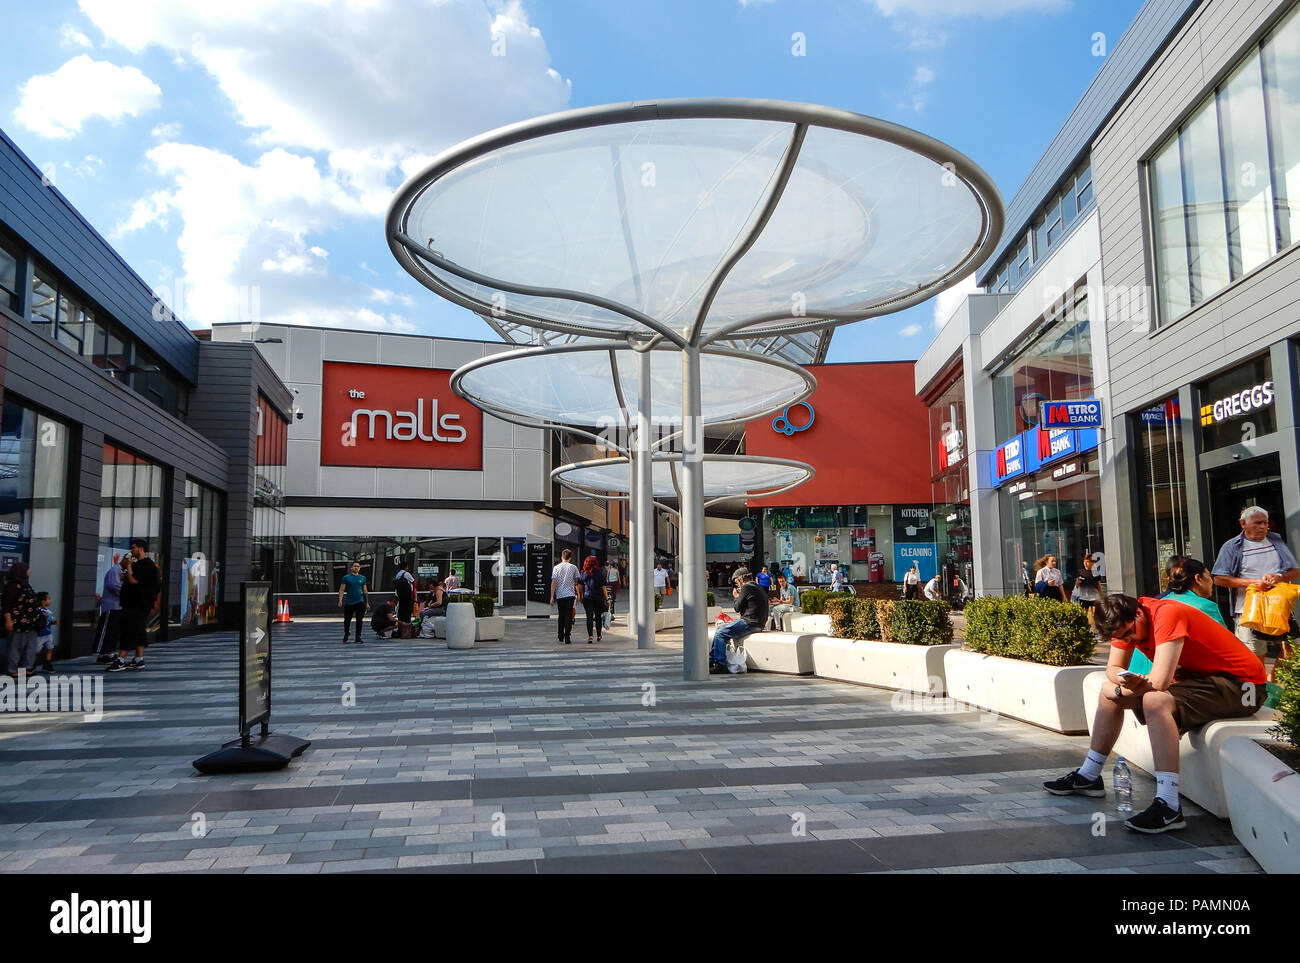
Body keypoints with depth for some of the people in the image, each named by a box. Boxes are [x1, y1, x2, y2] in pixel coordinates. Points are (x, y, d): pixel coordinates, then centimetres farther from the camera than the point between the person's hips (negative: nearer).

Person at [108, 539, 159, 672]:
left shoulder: (147, 564, -14)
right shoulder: (138, 564, 19)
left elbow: (133, 580, -22)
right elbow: (131, 580, 28)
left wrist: (129, 565, -10)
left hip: (139, 605, -11)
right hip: (133, 604, 11)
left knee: (128, 631, -11)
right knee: (139, 632, 10)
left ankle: (120, 661, -12)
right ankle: (139, 660, 13)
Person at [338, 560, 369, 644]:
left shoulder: (362, 578, 8)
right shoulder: (346, 577, 1)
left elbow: (365, 591, 13)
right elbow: (342, 590, -2)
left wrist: (367, 603, 10)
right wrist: (340, 600, -14)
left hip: (360, 602, 1)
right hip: (349, 603, -1)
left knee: (359, 620, -3)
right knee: (347, 620, 9)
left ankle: (358, 637, 0)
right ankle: (345, 637, 24)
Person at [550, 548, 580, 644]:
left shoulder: (556, 568, 1)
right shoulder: (573, 567, 0)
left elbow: (553, 582, -3)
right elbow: (576, 580, 7)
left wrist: (552, 597, -2)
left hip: (559, 595, 2)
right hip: (570, 595, -2)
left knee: (561, 616, 15)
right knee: (569, 616, -2)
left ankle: (560, 637, 24)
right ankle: (567, 638, -9)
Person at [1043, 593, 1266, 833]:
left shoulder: (1168, 615, -28)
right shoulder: (1126, 620, -2)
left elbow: (1158, 682, -33)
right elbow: (1113, 668, 4)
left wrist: (1120, 690, -14)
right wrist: (1125, 681, -21)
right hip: (1196, 676, 9)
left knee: (1155, 700, -35)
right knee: (1109, 691, 8)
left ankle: (1169, 808, -34)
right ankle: (1089, 776, 19)